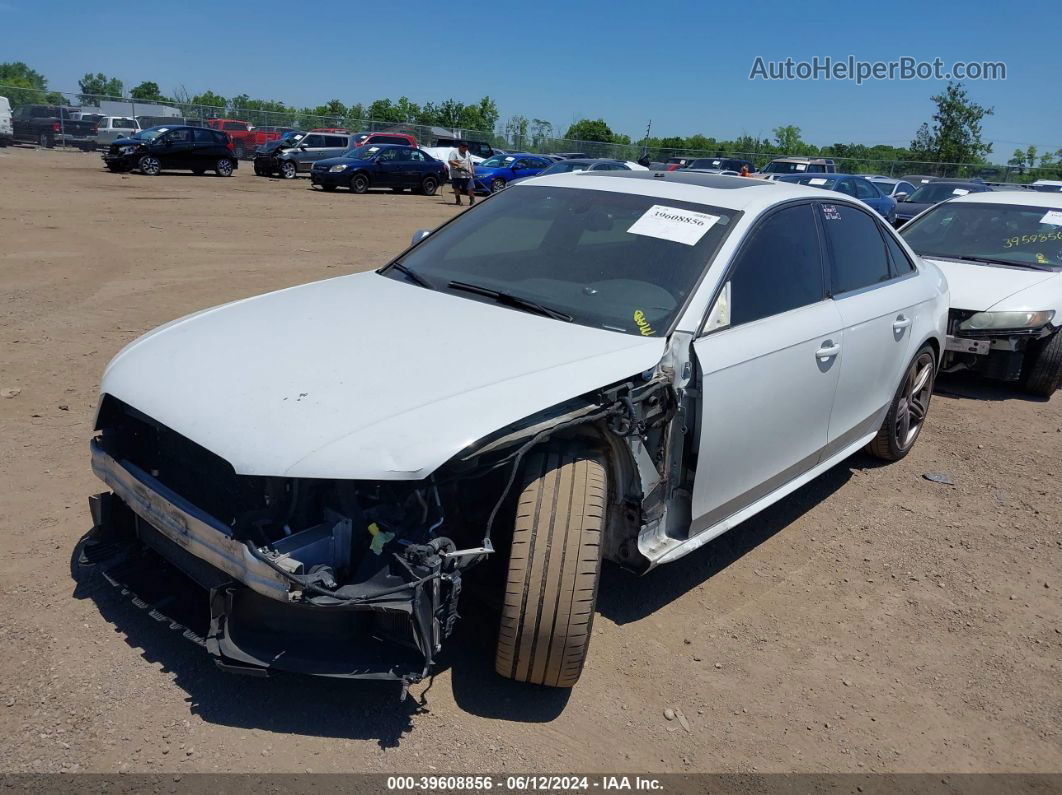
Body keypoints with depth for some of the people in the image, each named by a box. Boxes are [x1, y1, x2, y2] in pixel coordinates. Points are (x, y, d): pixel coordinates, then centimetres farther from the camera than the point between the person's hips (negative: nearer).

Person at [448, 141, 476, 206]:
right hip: (457, 174, -4)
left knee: (471, 187, -3)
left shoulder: (468, 153, 16)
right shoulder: (454, 152, -4)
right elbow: (450, 161, -16)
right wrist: (458, 165, -27)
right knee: (457, 188, 3)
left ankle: (472, 200, 5)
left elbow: (471, 163, 19)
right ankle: (458, 201, 12)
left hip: (468, 175, 4)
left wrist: (473, 171, 9)